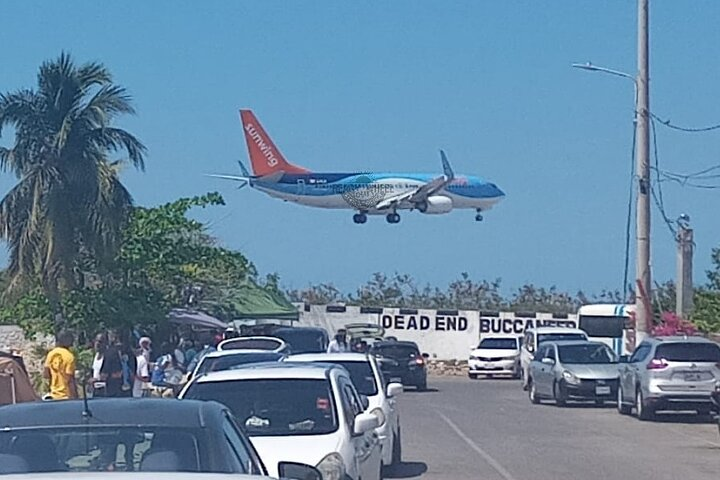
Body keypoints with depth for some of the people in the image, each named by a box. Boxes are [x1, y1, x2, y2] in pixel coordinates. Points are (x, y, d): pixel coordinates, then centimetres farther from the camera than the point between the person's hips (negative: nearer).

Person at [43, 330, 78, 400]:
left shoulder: (51, 354, 4)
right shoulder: (69, 356, -14)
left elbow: (45, 375, 5)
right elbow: (70, 379, -16)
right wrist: (74, 397, -12)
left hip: (54, 395, 6)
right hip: (66, 395, -6)